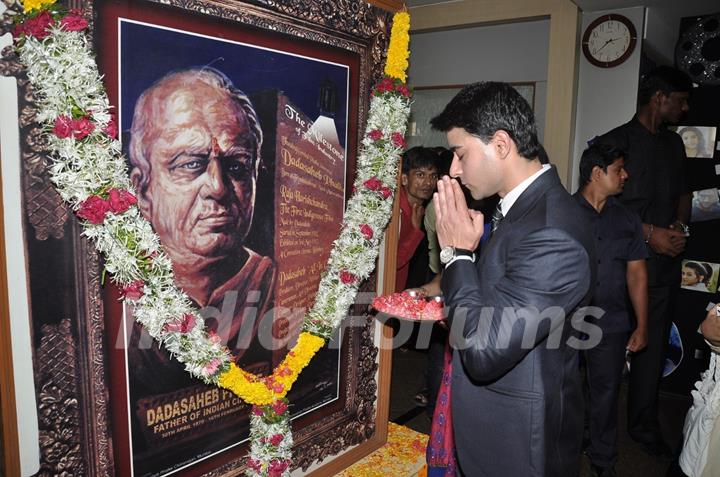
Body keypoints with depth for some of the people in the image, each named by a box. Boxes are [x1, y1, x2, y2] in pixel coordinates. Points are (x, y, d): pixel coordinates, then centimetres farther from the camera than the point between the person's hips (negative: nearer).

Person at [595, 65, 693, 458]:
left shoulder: (674, 144, 14)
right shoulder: (613, 142, -7)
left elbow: (683, 194, 22)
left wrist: (679, 226, 1)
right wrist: (649, 232, -16)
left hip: (664, 264, 6)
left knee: (652, 346, 11)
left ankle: (644, 426, 26)